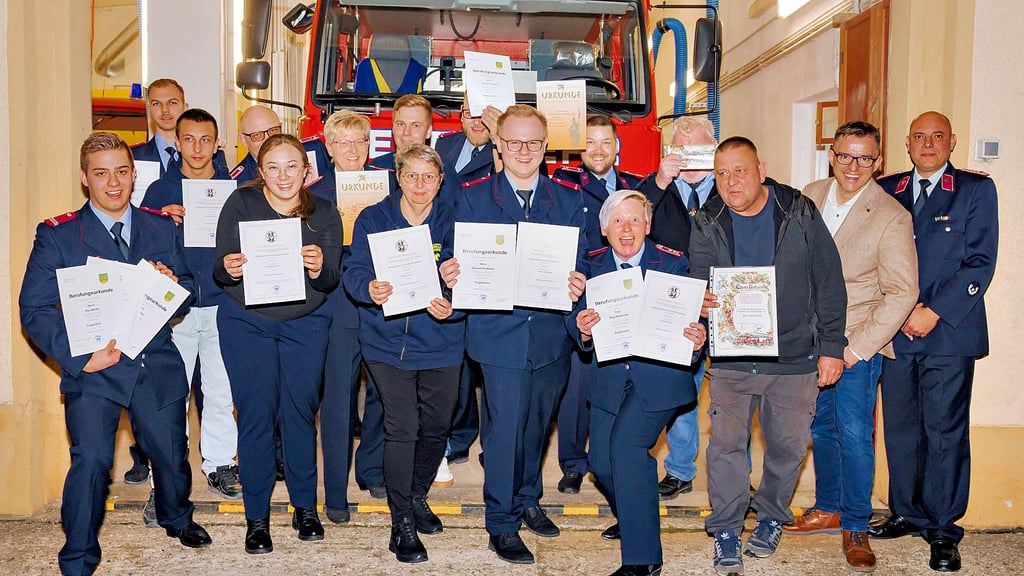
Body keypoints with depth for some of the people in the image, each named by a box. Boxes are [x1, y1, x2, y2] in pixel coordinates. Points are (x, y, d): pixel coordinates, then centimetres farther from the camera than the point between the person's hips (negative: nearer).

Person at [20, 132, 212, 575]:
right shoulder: (56, 236, -3)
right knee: (91, 459, -14)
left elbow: (187, 293, 12)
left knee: (171, 452, 14)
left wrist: (173, 285, -12)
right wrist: (79, 356, -18)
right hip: (93, 369, -3)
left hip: (156, 364, 3)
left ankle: (176, 517, 46)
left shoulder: (161, 228, 7)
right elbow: (34, 309, -7)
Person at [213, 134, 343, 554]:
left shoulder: (324, 213, -2)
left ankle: (305, 506, 20)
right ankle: (257, 518, 10)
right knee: (255, 414, -3)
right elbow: (220, 273, -8)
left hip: (306, 322, 1)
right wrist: (228, 269, -31)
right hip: (246, 321, -1)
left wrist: (319, 269, -28)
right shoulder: (240, 204, -6)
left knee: (300, 411, 2)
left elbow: (331, 281, -6)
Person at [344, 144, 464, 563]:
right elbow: (355, 271, -9)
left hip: (441, 342, 2)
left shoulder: (452, 223, 1)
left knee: (436, 427, 12)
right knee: (402, 428, -8)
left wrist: (452, 306, -26)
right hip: (388, 341, -2)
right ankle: (402, 522, 6)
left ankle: (417, 497, 38)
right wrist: (370, 289, -32)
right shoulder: (372, 220, 0)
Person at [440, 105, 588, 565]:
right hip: (499, 332, -3)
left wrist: (576, 286, -21)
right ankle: (502, 524, 14)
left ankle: (528, 500, 37)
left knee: (536, 423, 16)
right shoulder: (473, 199, 3)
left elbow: (577, 265, 1)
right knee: (506, 426, -1)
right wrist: (450, 275, -24)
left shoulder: (568, 201, 8)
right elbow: (462, 262, -1)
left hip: (551, 333, 3)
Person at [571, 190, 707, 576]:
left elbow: (690, 319, -4)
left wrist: (697, 338, -27)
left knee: (626, 443, -22)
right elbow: (578, 317, -3)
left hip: (659, 374, -4)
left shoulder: (673, 264, -4)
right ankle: (632, 517, 40)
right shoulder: (593, 265, 3)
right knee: (601, 461, 4)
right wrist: (582, 328, -27)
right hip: (610, 378, 4)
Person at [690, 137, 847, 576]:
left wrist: (831, 347, -1)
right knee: (726, 443, -4)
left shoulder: (800, 213, -3)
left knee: (787, 444, 10)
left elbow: (828, 283, 1)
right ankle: (726, 531, 13)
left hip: (794, 358, 0)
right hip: (730, 360, 0)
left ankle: (771, 517, 34)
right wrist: (703, 302, -26)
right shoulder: (707, 224, -1)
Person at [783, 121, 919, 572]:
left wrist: (855, 347, -16)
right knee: (820, 427, 14)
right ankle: (828, 510, 32)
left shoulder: (891, 217, -12)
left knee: (854, 433, -4)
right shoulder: (810, 196, 3)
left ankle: (855, 526, 14)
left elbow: (902, 293, -13)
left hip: (858, 341, -5)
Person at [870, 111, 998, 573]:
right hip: (895, 331, 3)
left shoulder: (976, 189, 4)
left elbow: (980, 262, -3)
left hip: (949, 331, -3)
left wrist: (933, 312, -11)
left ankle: (943, 529, 10)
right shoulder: (886, 191, 12)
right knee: (900, 427, 9)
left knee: (945, 430, 0)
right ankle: (907, 513, 24)